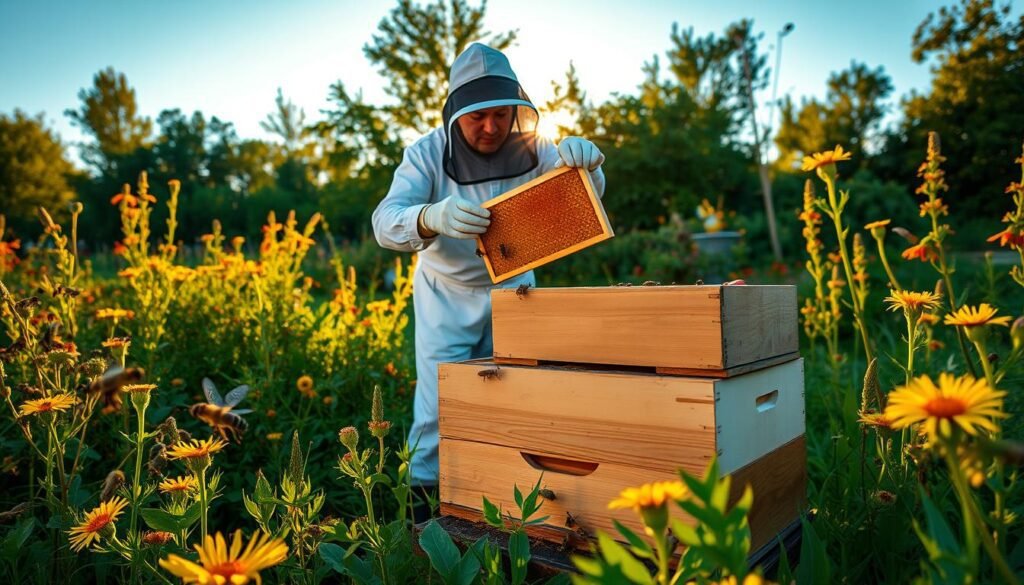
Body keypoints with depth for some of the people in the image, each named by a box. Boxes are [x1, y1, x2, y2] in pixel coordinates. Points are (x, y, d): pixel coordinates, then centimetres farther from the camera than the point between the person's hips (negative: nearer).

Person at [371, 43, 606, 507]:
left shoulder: (529, 149, -12)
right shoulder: (428, 154, -18)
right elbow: (385, 223, -28)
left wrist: (584, 162, -42)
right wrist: (434, 218, -52)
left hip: (512, 289, 2)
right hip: (447, 295, -2)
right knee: (440, 406, -7)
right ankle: (427, 497, 11)